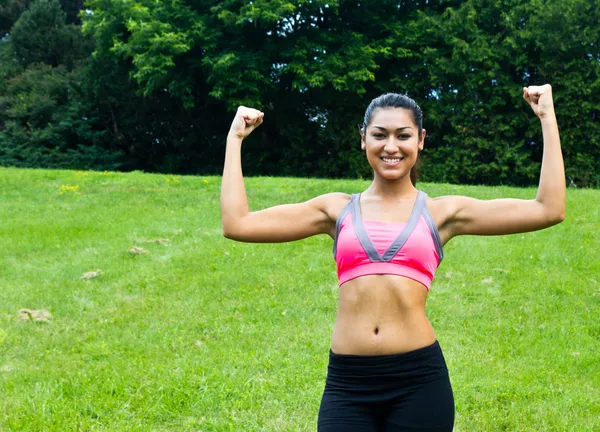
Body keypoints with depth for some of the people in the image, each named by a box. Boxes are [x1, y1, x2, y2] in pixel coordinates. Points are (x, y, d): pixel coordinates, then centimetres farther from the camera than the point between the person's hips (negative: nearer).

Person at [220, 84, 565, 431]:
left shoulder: (443, 212, 7)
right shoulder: (337, 210, 10)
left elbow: (549, 210, 3)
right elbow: (237, 224, 6)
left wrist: (547, 118, 7)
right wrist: (236, 138, 13)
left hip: (418, 379, -1)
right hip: (348, 382, 1)